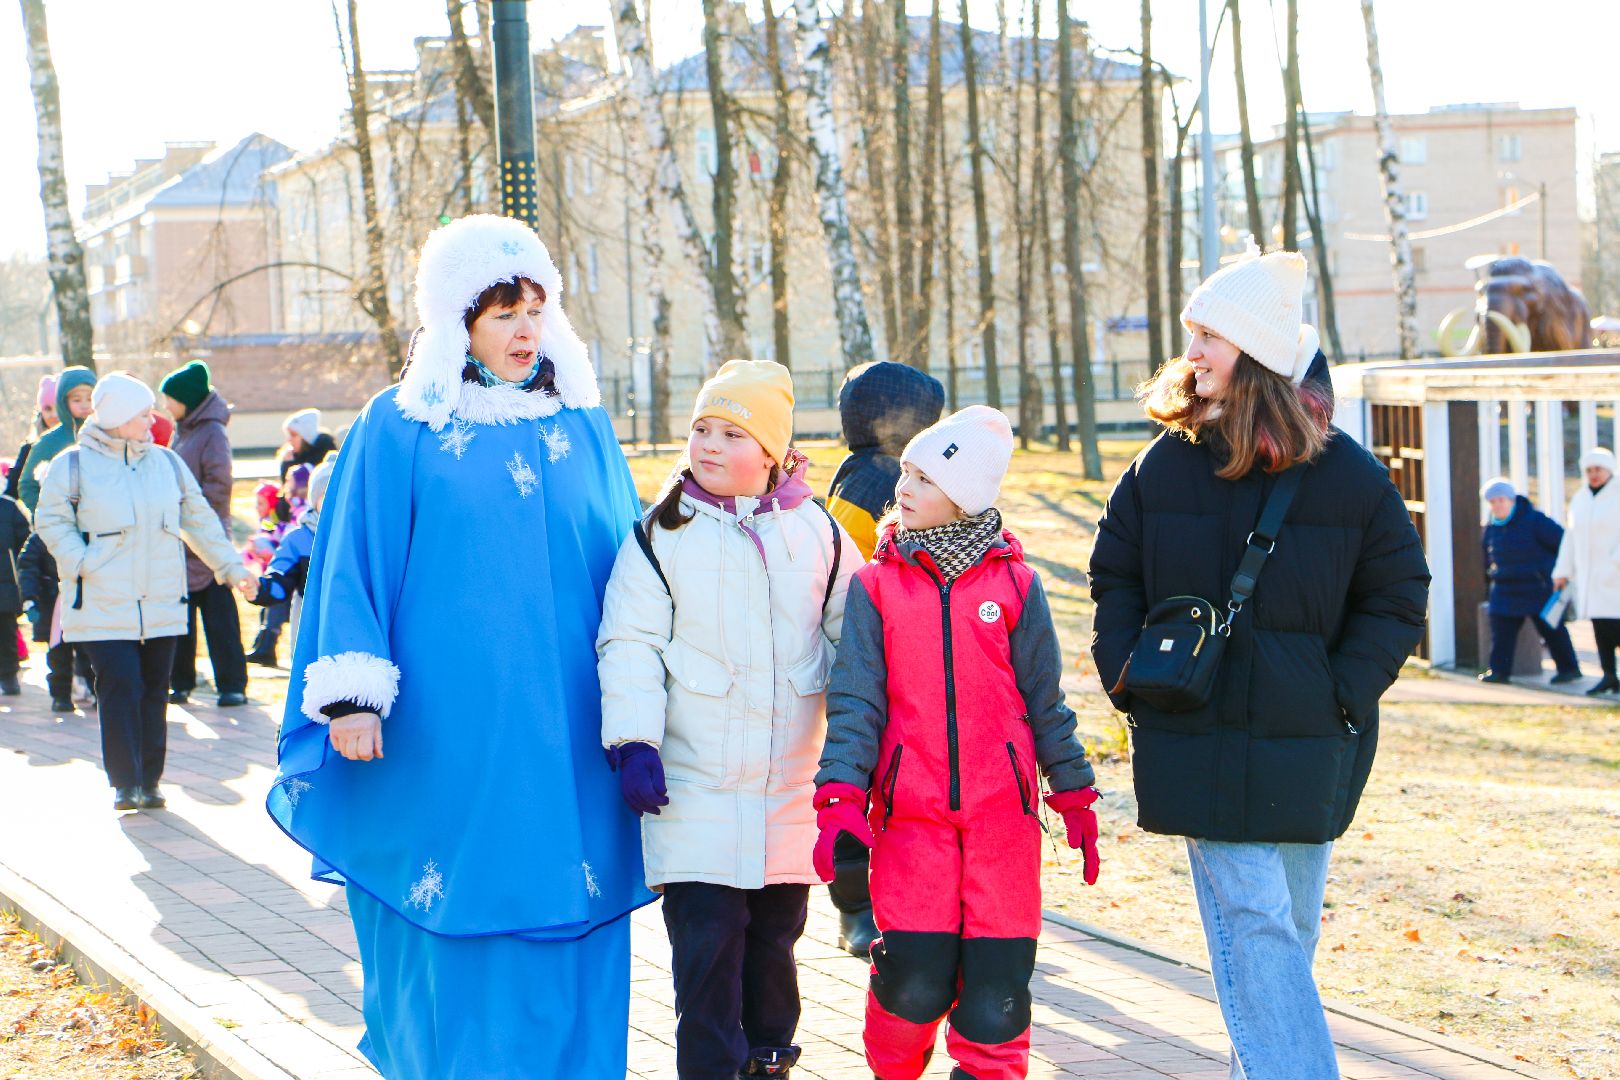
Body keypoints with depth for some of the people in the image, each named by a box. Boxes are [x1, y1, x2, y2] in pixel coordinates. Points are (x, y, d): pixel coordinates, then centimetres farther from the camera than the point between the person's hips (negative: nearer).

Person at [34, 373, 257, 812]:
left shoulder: (167, 463, 10)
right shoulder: (75, 465, -3)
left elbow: (200, 520, 17)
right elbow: (51, 520, 0)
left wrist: (232, 568, 15)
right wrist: (82, 563, -13)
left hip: (161, 606, 4)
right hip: (104, 607, -4)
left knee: (154, 691, 5)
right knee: (121, 688, -11)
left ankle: (148, 782, 14)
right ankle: (125, 783, -3)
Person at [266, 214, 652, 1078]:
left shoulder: (583, 424, 10)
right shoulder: (399, 430, 0)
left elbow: (625, 554, 15)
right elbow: (353, 564, -2)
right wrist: (351, 694, -11)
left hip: (567, 729, 3)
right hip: (447, 728, -3)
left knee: (567, 920, 4)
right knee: (451, 928, 0)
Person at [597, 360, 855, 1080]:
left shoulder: (817, 533, 7)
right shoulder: (662, 534, 0)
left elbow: (852, 641, 13)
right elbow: (630, 643, -3)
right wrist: (634, 742, -13)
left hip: (792, 788, 3)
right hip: (694, 787, -3)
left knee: (774, 940, 12)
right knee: (707, 943, -7)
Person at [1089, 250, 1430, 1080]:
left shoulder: (1347, 475, -3)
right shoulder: (1167, 464, 1)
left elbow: (1396, 598, 3)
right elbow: (1115, 576, 11)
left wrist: (1344, 692, -7)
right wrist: (1126, 673, -2)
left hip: (1305, 747, 0)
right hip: (1200, 739, 0)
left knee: (1286, 929, 11)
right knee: (1253, 926, -8)